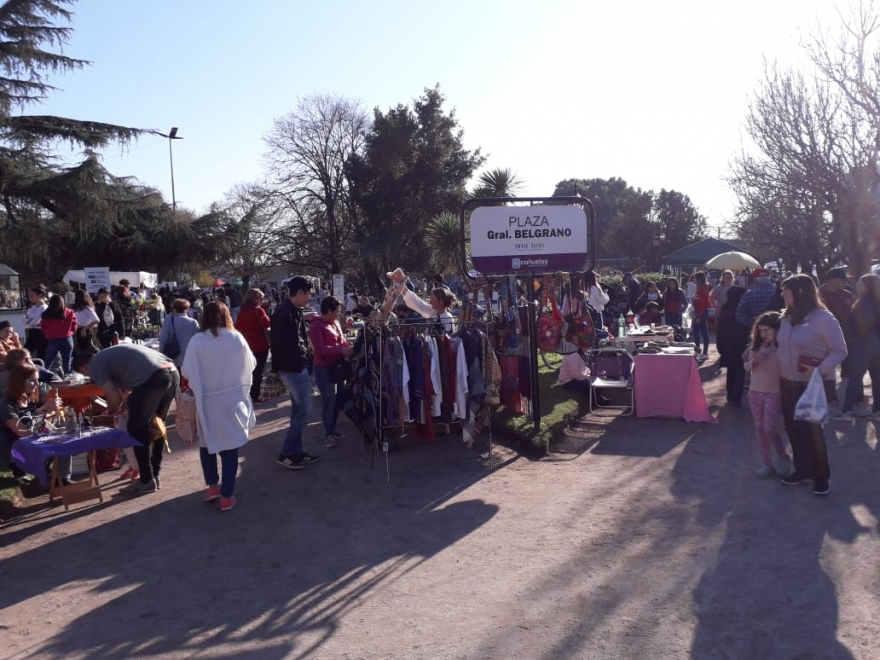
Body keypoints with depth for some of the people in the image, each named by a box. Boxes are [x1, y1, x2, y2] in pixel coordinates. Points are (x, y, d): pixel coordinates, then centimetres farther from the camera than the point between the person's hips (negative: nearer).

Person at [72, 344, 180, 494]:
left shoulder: (96, 365, 10)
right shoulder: (111, 354, 35)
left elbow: (115, 399, 3)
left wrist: (110, 412, 22)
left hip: (153, 378, -9)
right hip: (172, 372, 9)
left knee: (136, 429, 7)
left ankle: (147, 481, 12)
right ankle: (154, 476, 28)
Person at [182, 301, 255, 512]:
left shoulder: (196, 341, -9)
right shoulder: (236, 338, -7)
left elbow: (188, 372, -7)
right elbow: (250, 366, 2)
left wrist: (199, 388, 11)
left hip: (207, 401, 0)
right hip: (232, 400, 0)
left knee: (207, 443, 20)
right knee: (229, 446, 7)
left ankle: (212, 486, 26)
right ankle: (227, 496, 11)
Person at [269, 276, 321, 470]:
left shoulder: (294, 310, 12)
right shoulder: (285, 312, -19)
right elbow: (281, 343, -23)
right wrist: (294, 362, -18)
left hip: (297, 366, 10)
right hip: (292, 368, -10)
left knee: (299, 410, 15)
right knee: (304, 410, -6)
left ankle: (296, 451, 23)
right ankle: (286, 453, 3)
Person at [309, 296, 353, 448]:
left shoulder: (336, 323, 9)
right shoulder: (316, 325, -14)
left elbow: (342, 341, 17)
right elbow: (320, 349, -22)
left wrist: (350, 350, -4)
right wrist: (342, 351, -25)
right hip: (324, 368, -8)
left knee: (337, 399, 13)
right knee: (329, 400, -6)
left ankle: (332, 429, 27)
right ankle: (328, 434, 6)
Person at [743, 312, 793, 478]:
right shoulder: (757, 346, 3)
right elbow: (747, 367, 7)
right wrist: (756, 359, -11)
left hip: (774, 394, -5)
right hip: (755, 392, 6)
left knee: (770, 429, -10)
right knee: (760, 430, 8)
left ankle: (783, 457, 16)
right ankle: (768, 464, 19)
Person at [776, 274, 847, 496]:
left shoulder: (823, 318, -15)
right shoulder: (787, 317, 6)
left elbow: (840, 351, -13)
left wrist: (821, 370, -27)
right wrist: (778, 373, 2)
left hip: (812, 384, -6)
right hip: (787, 382, 6)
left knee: (811, 428, 2)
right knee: (793, 427, 11)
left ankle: (822, 476, 17)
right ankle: (803, 469, 26)